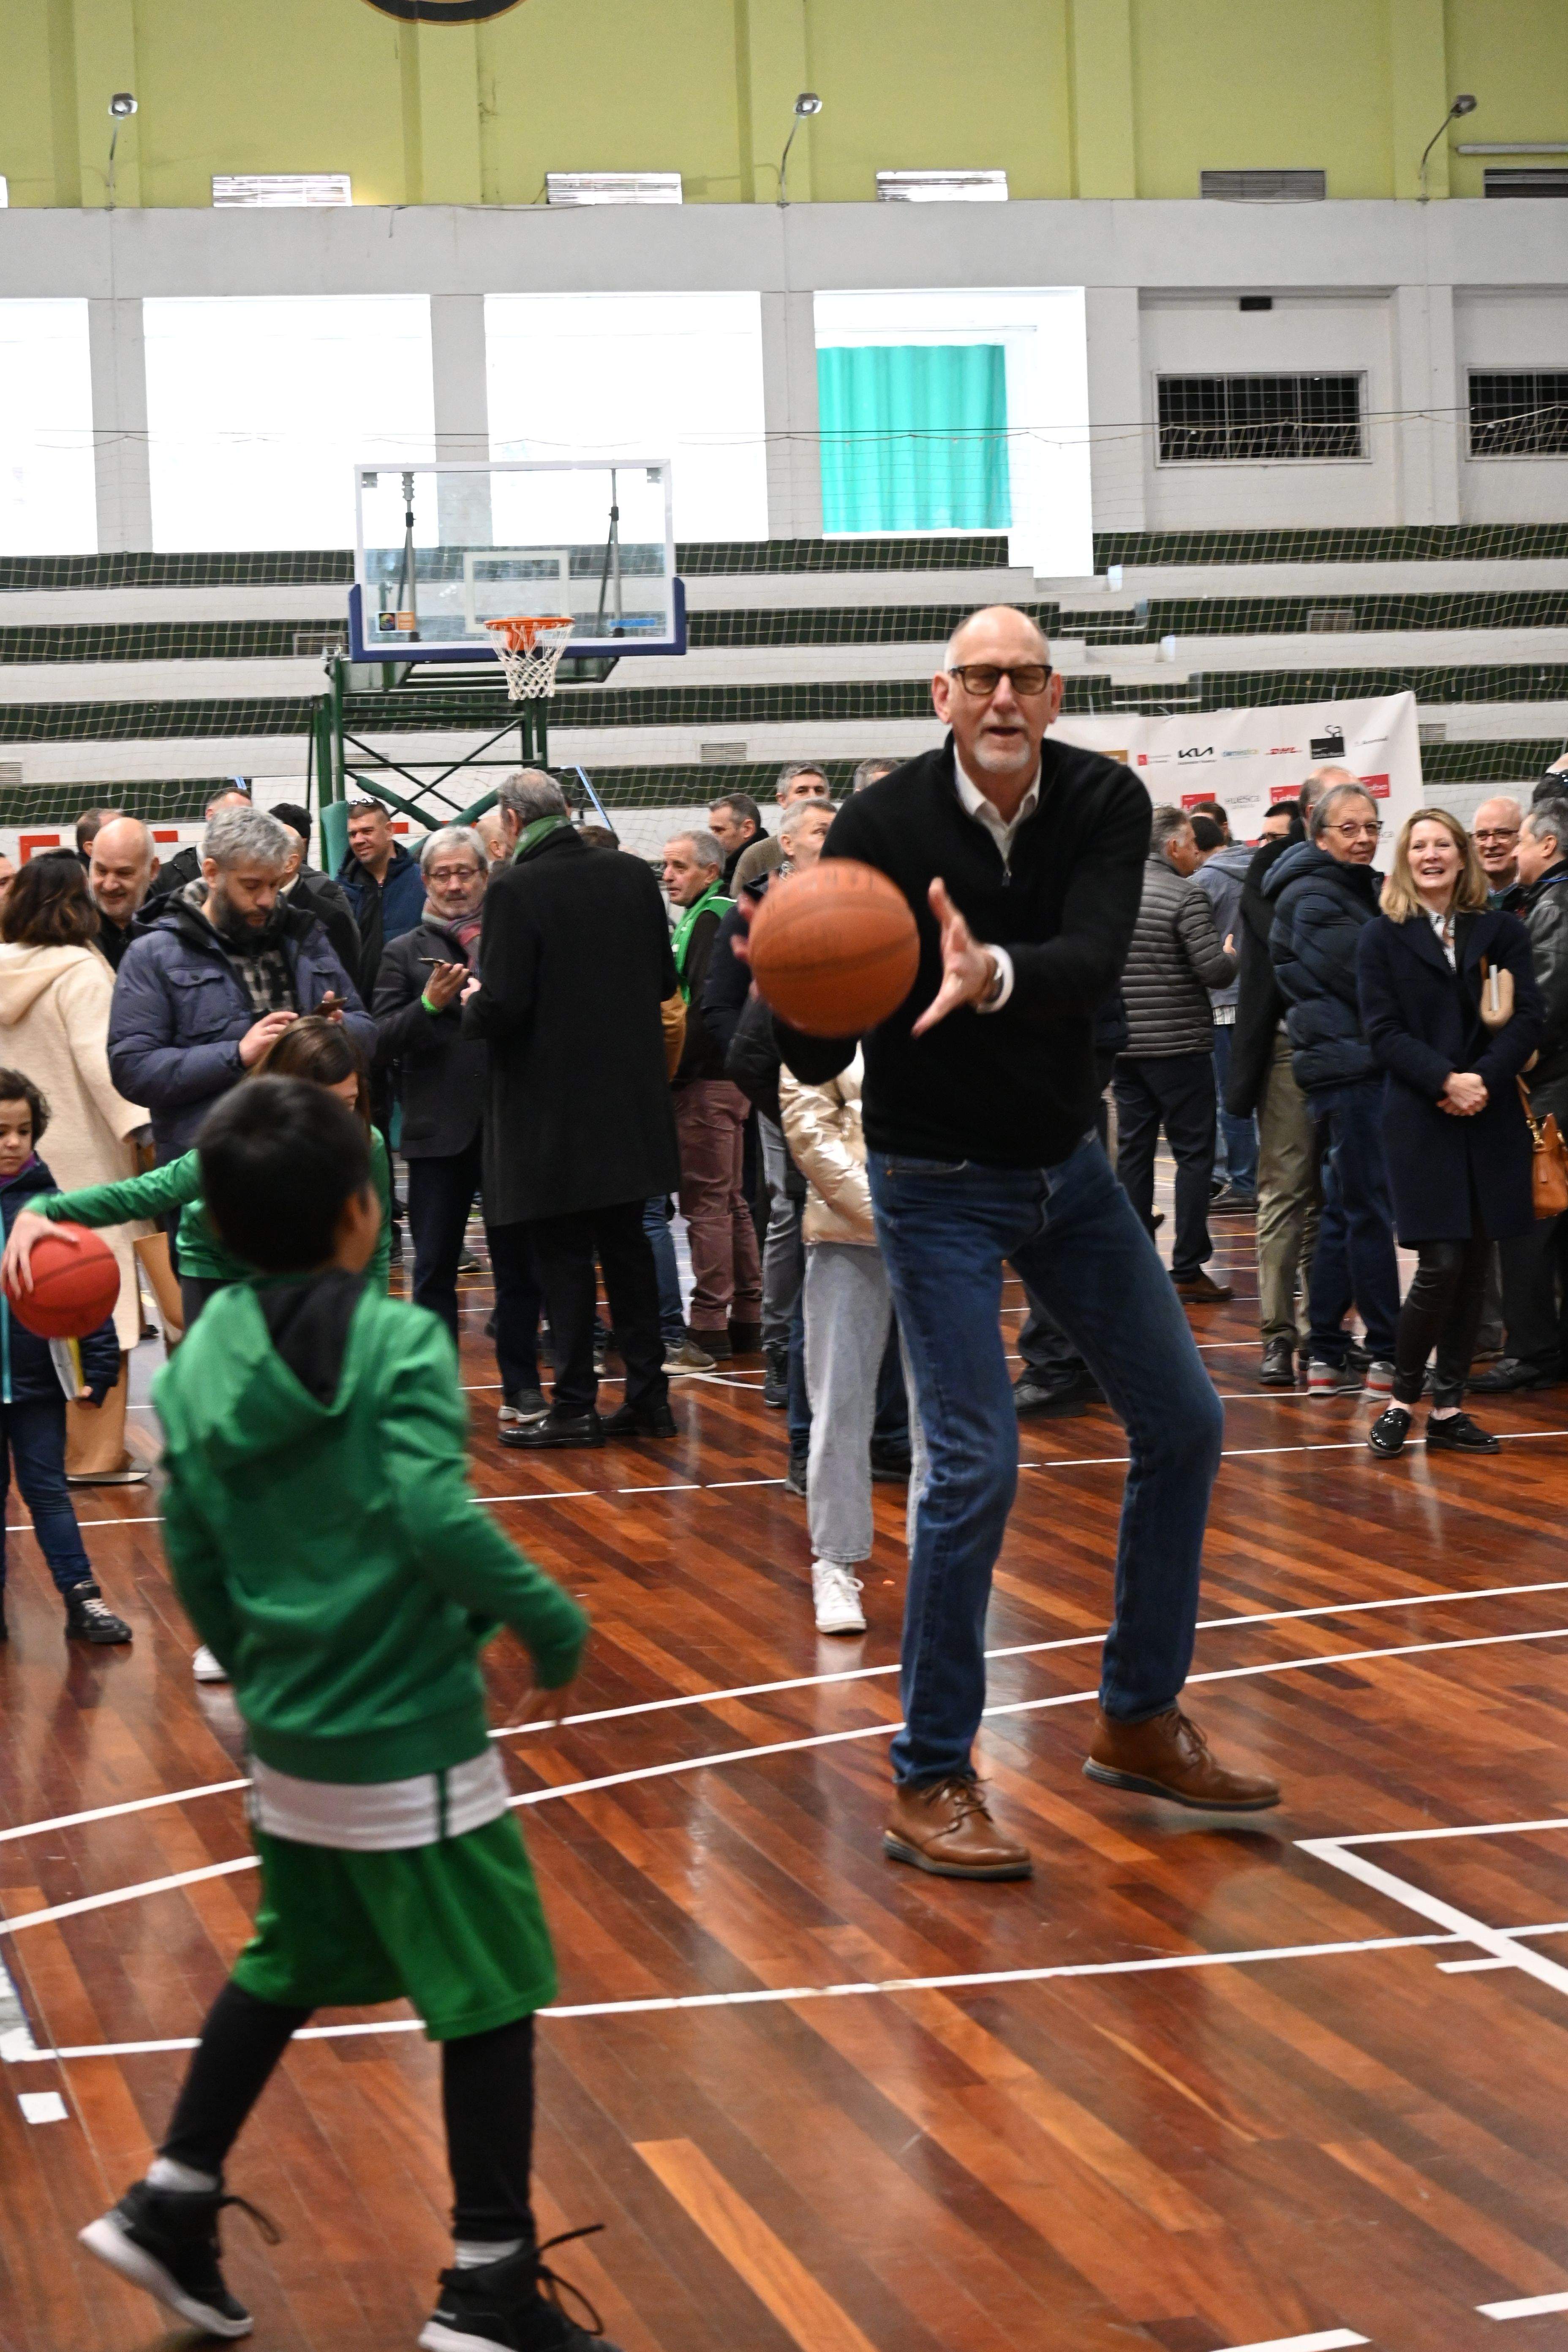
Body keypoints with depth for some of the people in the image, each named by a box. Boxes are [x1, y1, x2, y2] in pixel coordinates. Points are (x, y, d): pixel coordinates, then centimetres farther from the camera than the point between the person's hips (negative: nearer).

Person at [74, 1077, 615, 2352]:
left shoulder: (200, 1365, 3)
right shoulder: (399, 1341, -15)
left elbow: (194, 1561, 8)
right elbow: (437, 1516, -27)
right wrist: (555, 1628, -16)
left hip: (287, 1740, 7)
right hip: (410, 1743, -7)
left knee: (288, 1965, 25)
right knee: (490, 1995, 5)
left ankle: (173, 2202, 28)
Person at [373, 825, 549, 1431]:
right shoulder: (405, 953, 8)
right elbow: (382, 1044, 0)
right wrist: (428, 1006, -16)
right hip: (437, 1129, 0)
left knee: (518, 1263, 5)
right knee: (435, 1267, 5)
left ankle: (521, 1386, 13)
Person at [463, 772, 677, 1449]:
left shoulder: (515, 890, -16)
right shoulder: (633, 876, 2)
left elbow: (503, 1006, -20)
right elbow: (665, 981, 8)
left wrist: (469, 1010, 1)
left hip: (549, 1107, -6)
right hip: (630, 1103, 6)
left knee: (563, 1255, 2)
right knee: (627, 1246, 15)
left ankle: (575, 1405, 5)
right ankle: (648, 1394, 18)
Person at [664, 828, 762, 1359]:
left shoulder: (710, 919, -12)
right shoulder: (711, 916, 18)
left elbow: (707, 1006, -20)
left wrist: (675, 1069, -18)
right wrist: (679, 1067, 14)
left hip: (706, 1078, -10)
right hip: (725, 1076, 10)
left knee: (705, 1201, -8)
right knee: (730, 1200, 14)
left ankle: (709, 1325, -7)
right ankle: (746, 1318, 19)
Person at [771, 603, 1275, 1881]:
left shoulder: (1105, 802, -10)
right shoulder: (880, 828, -18)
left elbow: (1094, 960, -29)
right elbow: (820, 1060, -18)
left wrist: (995, 976, -50)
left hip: (1067, 1164, 5)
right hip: (939, 1184, -5)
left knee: (1184, 1422, 8)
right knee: (976, 1464, -12)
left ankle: (1140, 1720, 24)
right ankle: (930, 1783, 0)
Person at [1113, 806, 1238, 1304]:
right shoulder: (1185, 896, -13)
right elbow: (1214, 969, -18)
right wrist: (1234, 957, 3)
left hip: (1123, 1043, 6)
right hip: (1178, 1044, -6)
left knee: (1133, 1151, 10)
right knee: (1194, 1154, 0)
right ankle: (1188, 1269, -2)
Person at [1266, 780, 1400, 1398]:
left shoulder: (1362, 889, 19)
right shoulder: (1313, 898, -11)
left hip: (1362, 1064, 10)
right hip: (1347, 1066, -10)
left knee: (1345, 1210, 11)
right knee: (1369, 1211, -7)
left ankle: (1325, 1354, 15)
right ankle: (1388, 1357, -4)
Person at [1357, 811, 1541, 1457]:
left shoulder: (1501, 931, 8)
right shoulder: (1381, 938, 3)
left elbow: (1527, 1018, 0)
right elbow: (1384, 1030, -5)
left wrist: (1484, 1078, -15)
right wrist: (1446, 1082, -17)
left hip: (1491, 1120, 3)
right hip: (1421, 1120, -3)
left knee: (1473, 1267, 5)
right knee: (1441, 1266, -10)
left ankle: (1448, 1408, 13)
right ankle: (1402, 1399, 5)